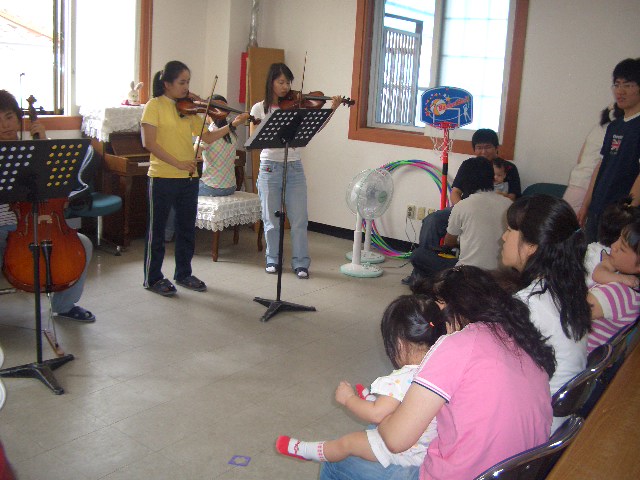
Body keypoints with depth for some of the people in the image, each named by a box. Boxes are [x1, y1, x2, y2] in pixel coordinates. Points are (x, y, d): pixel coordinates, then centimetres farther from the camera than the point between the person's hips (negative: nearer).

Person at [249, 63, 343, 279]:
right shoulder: (260, 109, 2)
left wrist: (332, 109, -19)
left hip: (295, 168, 1)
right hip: (270, 169, -1)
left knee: (299, 219, 0)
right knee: (271, 219, 7)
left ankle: (300, 263, 11)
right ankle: (272, 260, 24)